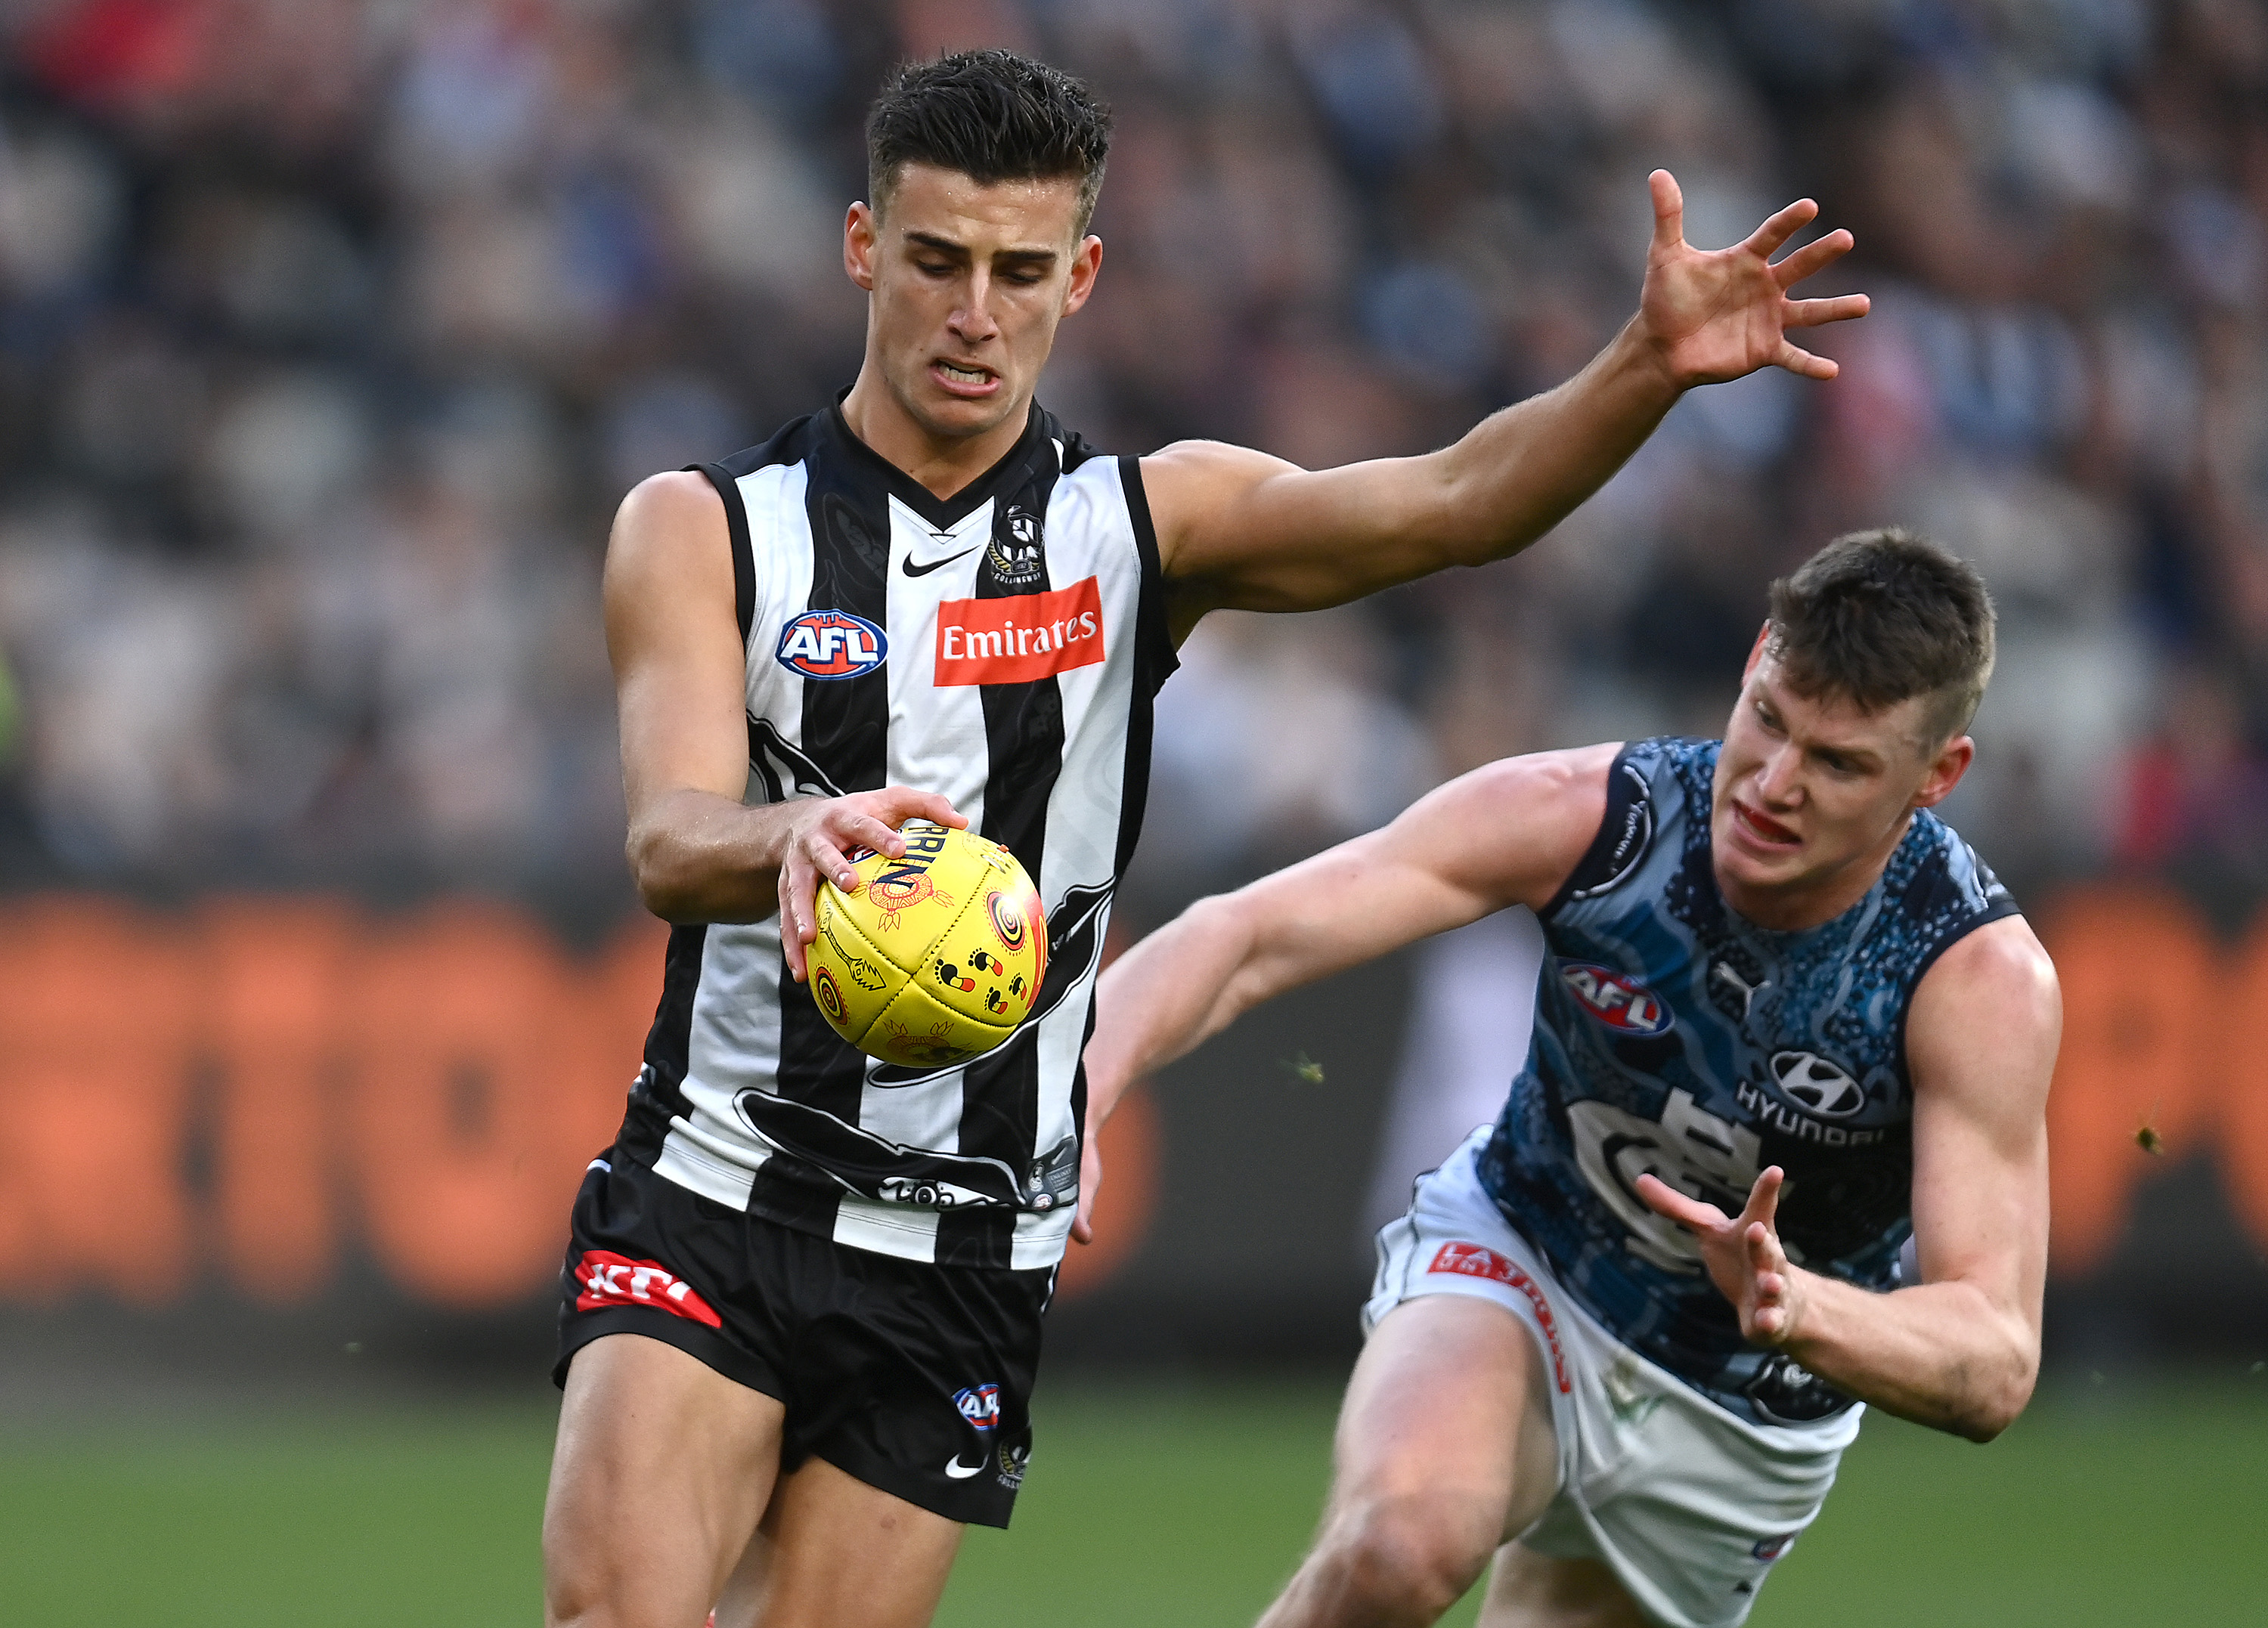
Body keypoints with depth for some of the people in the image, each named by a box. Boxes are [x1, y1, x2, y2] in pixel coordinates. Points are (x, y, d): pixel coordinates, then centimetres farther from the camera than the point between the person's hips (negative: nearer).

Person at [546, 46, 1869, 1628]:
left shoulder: (1145, 522, 3)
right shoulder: (702, 528, -2)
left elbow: (1453, 502, -13)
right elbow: (671, 842, -17)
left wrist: (1648, 369, -32)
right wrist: (797, 839, -42)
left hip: (969, 1262, 2)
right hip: (712, 1201, -1)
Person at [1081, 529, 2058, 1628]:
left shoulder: (1984, 979, -27)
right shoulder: (1586, 817, -23)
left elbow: (1996, 1369, -32)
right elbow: (1240, 936, -26)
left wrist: (1795, 1311, -53)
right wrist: (1076, 1099, -45)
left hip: (1734, 1436, 1)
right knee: (1407, 1539, -32)